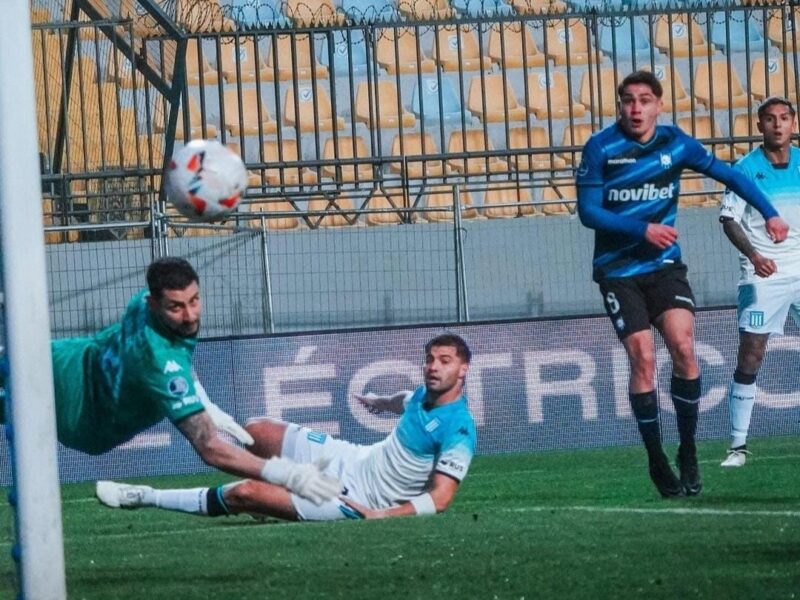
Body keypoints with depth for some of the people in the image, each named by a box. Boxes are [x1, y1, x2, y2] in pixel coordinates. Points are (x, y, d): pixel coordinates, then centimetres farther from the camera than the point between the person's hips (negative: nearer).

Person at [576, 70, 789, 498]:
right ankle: (656, 460, 4)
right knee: (642, 358, -11)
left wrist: (769, 212, 4)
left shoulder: (676, 144, -1)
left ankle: (688, 451, -2)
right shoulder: (600, 149, -9)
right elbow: (588, 211, -11)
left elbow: (727, 175, 12)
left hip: (664, 265, 2)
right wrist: (642, 229, -21)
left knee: (682, 345, -17)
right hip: (618, 271, -2)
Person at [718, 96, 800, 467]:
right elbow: (729, 220, -8)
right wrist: (753, 255, -22)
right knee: (749, 357, -6)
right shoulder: (746, 169, -4)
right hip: (764, 276, -3)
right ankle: (738, 445, -1)